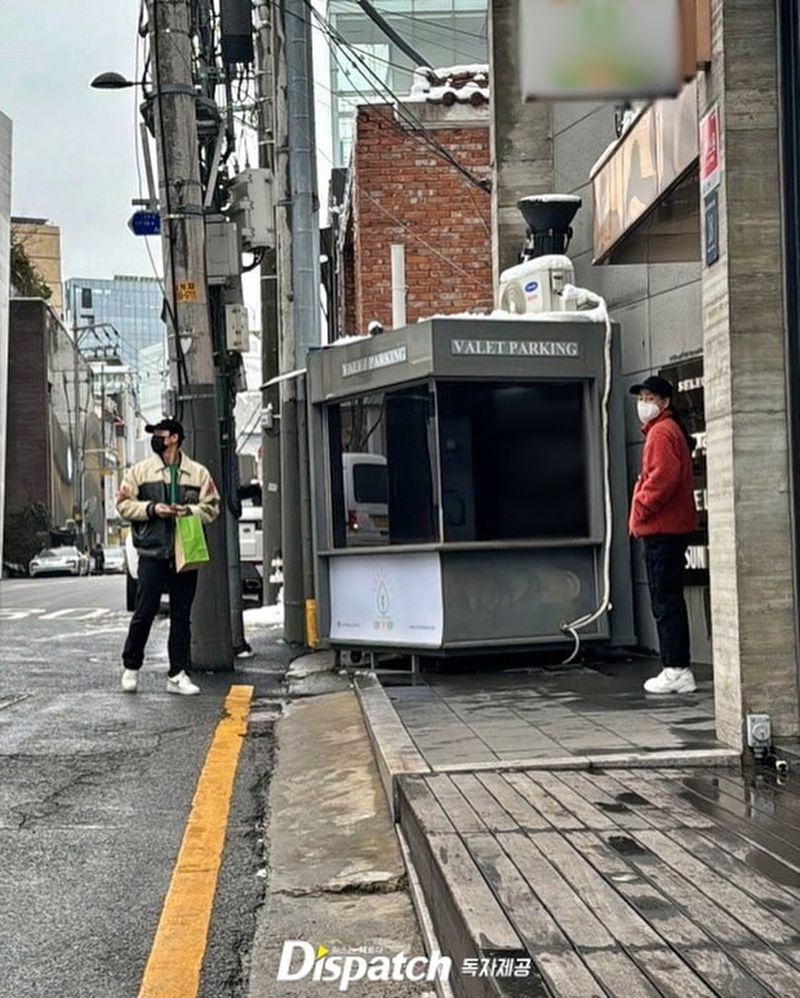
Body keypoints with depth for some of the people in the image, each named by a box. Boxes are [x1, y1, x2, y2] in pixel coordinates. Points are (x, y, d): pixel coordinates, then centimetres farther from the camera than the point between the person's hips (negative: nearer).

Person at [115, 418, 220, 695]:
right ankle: (130, 667, 16)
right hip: (152, 552, -1)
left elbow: (211, 507, 7)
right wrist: (151, 508, -10)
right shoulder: (140, 471, 8)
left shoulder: (198, 473, 8)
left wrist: (189, 510, -12)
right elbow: (124, 504, 5)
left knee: (182, 616, 5)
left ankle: (178, 675, 12)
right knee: (144, 612, -2)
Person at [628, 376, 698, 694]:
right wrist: (643, 513, 17)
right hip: (669, 528, 10)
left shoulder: (662, 432, -11)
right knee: (670, 601, 12)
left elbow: (663, 477, -23)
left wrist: (641, 508, -12)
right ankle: (678, 670, 17)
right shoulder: (669, 430, 21)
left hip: (661, 530, -10)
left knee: (666, 602, -7)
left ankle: (676, 670, -4)